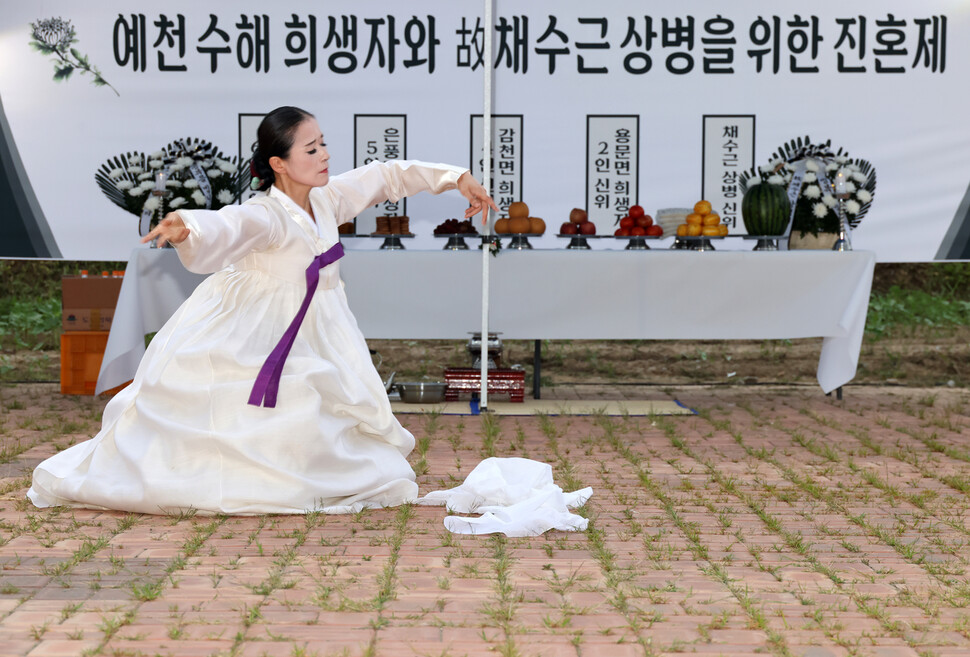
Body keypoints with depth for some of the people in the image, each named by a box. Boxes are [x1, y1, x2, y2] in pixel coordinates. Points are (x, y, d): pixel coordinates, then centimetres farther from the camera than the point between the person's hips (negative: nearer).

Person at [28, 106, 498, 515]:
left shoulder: (327, 200, -1)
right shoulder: (265, 215, -24)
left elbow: (385, 176, 11)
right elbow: (226, 228, -46)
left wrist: (457, 178, 14)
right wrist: (187, 228, -69)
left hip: (307, 339, 7)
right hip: (243, 341, -7)